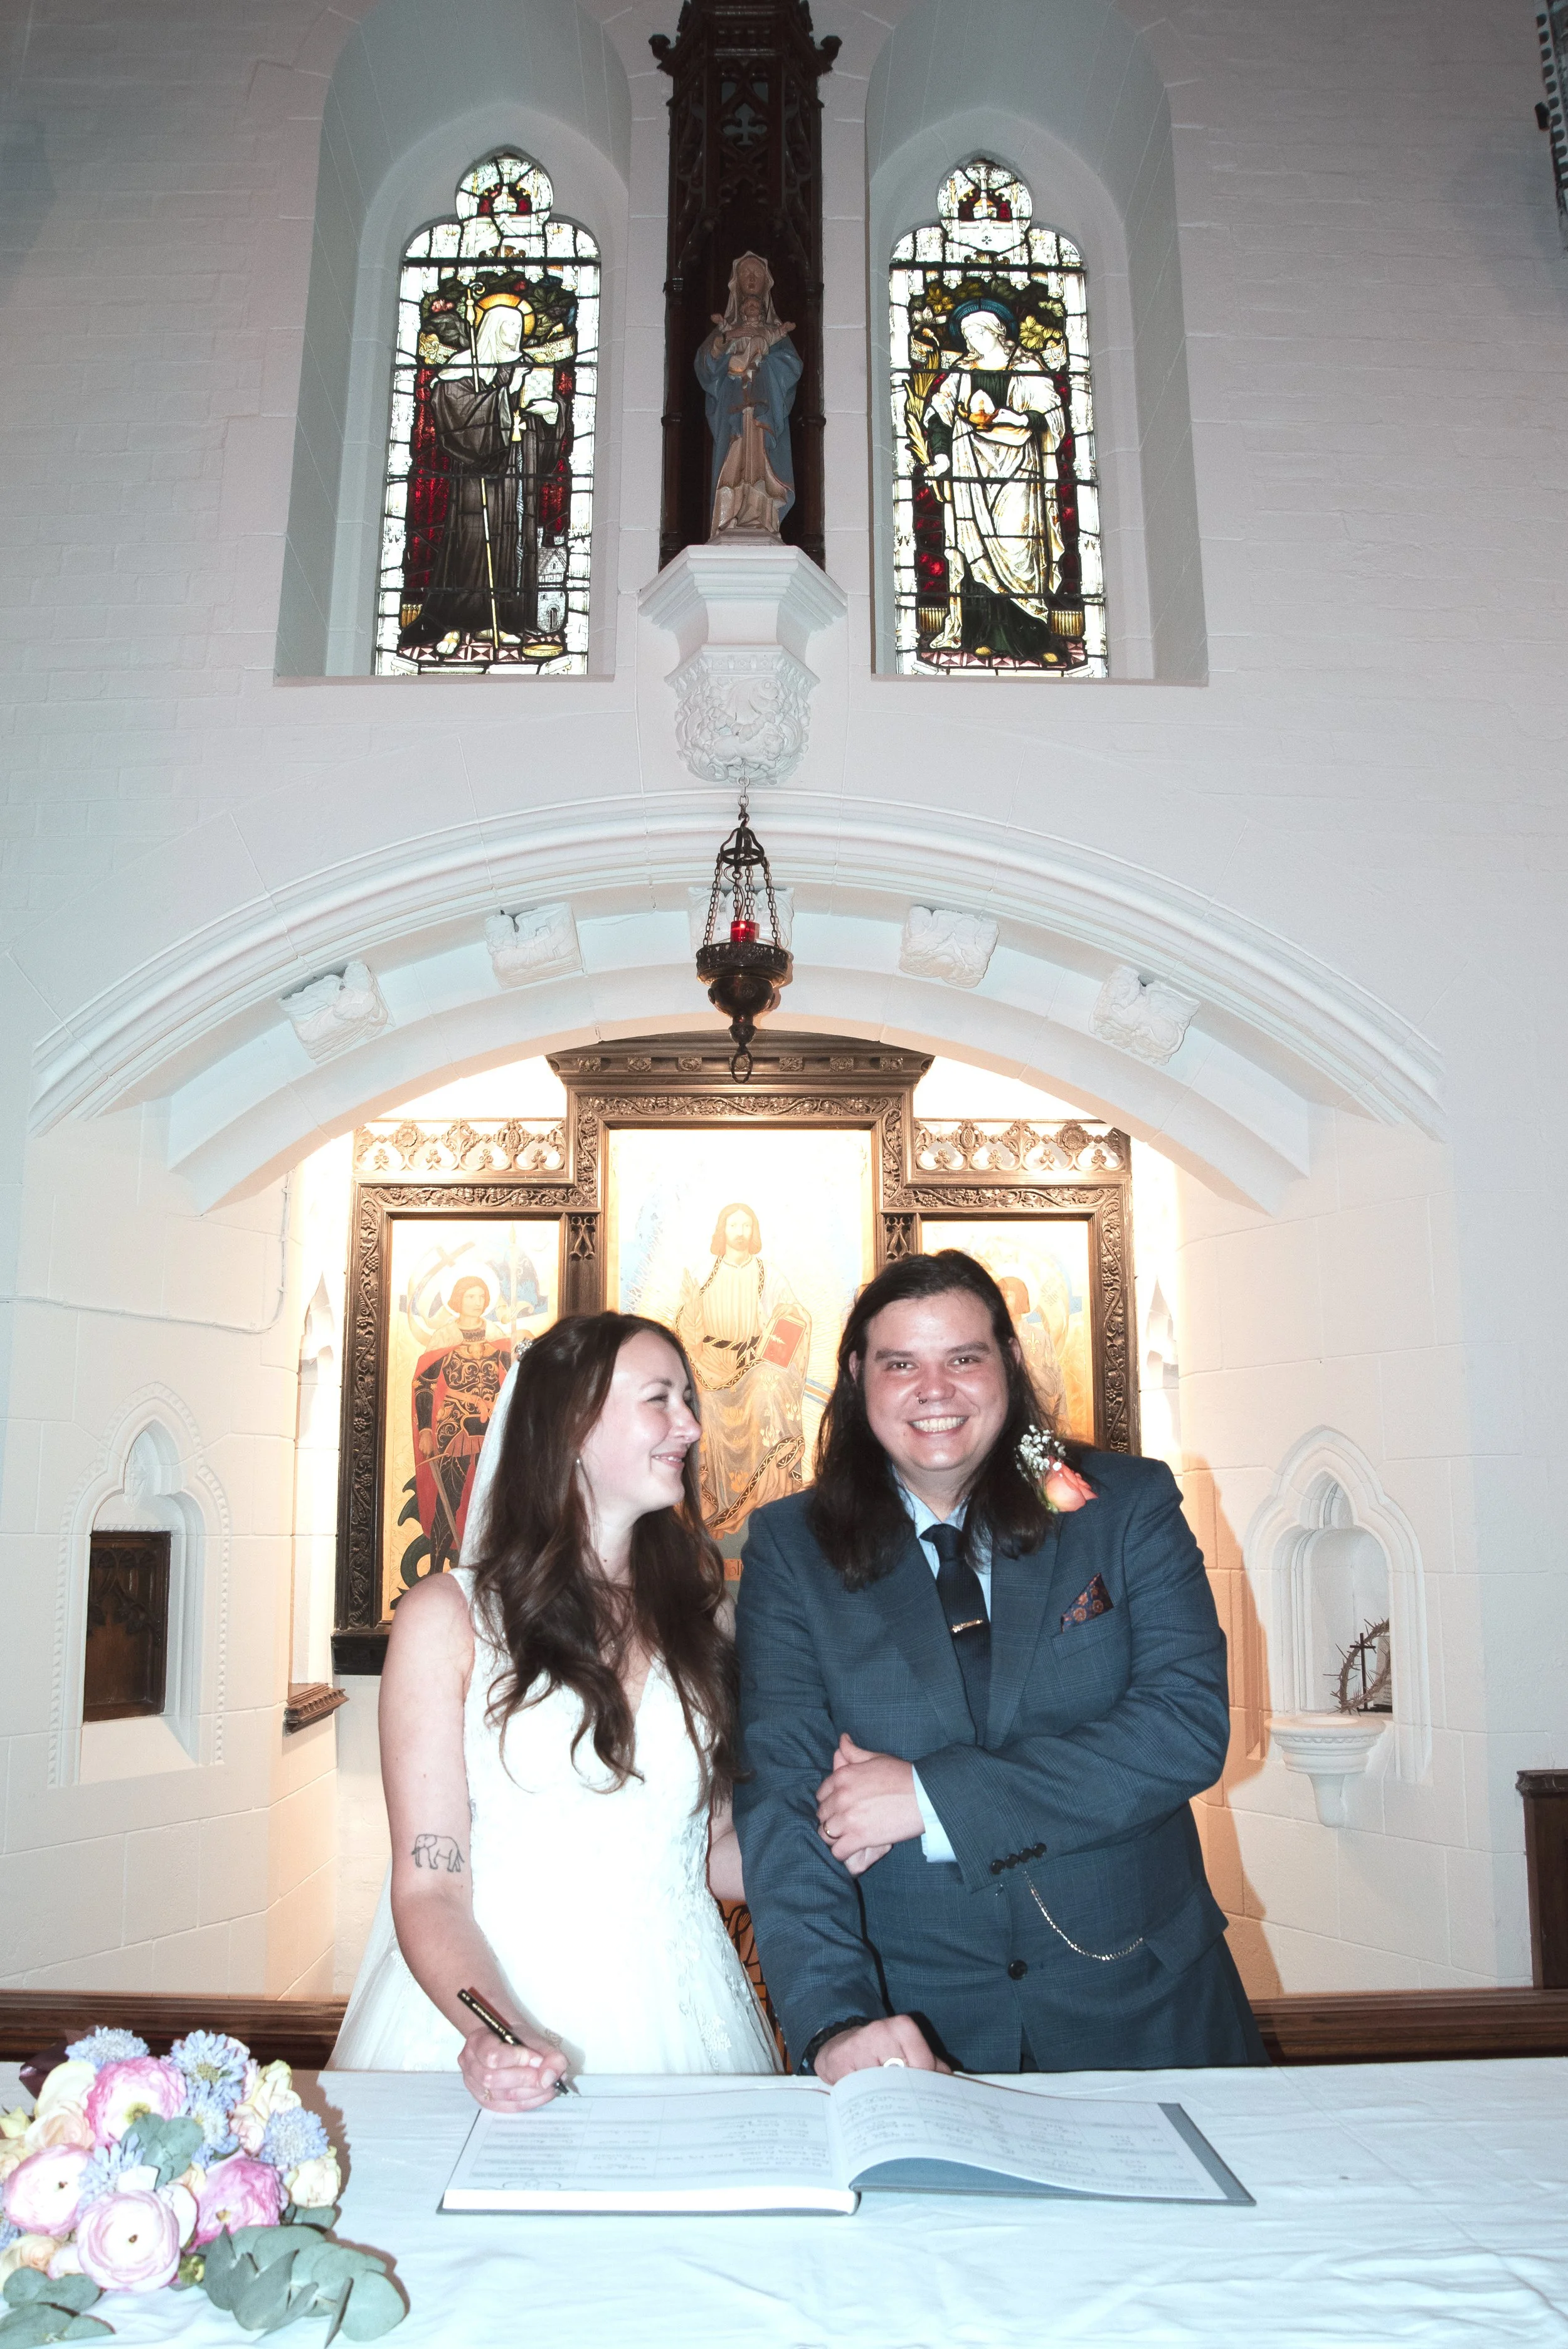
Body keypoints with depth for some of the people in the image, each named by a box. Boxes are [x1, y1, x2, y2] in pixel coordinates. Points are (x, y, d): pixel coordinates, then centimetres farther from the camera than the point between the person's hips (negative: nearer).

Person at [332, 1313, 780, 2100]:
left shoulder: (697, 1613, 10)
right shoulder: (448, 1617, -3)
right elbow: (429, 1886, -5)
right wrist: (491, 2032, -21)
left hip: (676, 2017, 3)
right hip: (496, 2014, -3)